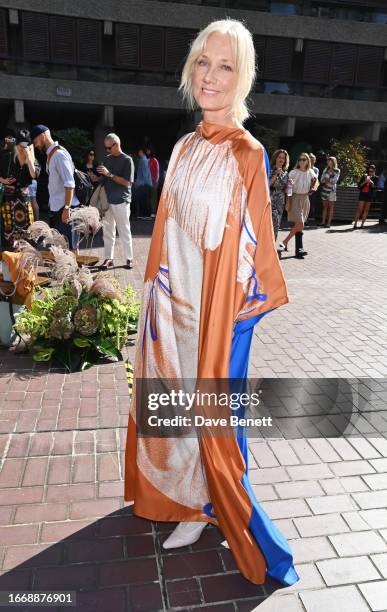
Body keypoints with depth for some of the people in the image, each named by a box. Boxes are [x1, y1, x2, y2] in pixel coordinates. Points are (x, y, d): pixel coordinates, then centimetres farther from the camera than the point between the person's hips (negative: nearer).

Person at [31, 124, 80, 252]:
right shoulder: (50, 154, 15)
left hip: (65, 208, -9)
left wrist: (67, 208, -25)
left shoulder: (59, 154, -14)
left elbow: (70, 184, -22)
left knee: (70, 245, -1)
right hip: (55, 208, 9)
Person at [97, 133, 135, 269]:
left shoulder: (127, 160, -5)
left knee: (124, 232, 2)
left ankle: (129, 259, 11)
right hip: (107, 200, 6)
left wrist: (109, 174, -18)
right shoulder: (107, 158, 12)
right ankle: (109, 258, 13)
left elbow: (127, 182, -12)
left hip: (121, 201, -6)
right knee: (107, 231, 7)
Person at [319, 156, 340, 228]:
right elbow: (322, 179, 6)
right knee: (324, 206, 3)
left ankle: (328, 223, -2)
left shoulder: (337, 171, 0)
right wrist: (328, 180, -10)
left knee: (331, 207, -1)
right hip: (324, 189, 4)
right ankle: (323, 222, 5)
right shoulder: (326, 169, 12)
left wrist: (327, 180, -4)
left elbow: (334, 180, -8)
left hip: (331, 190, -4)